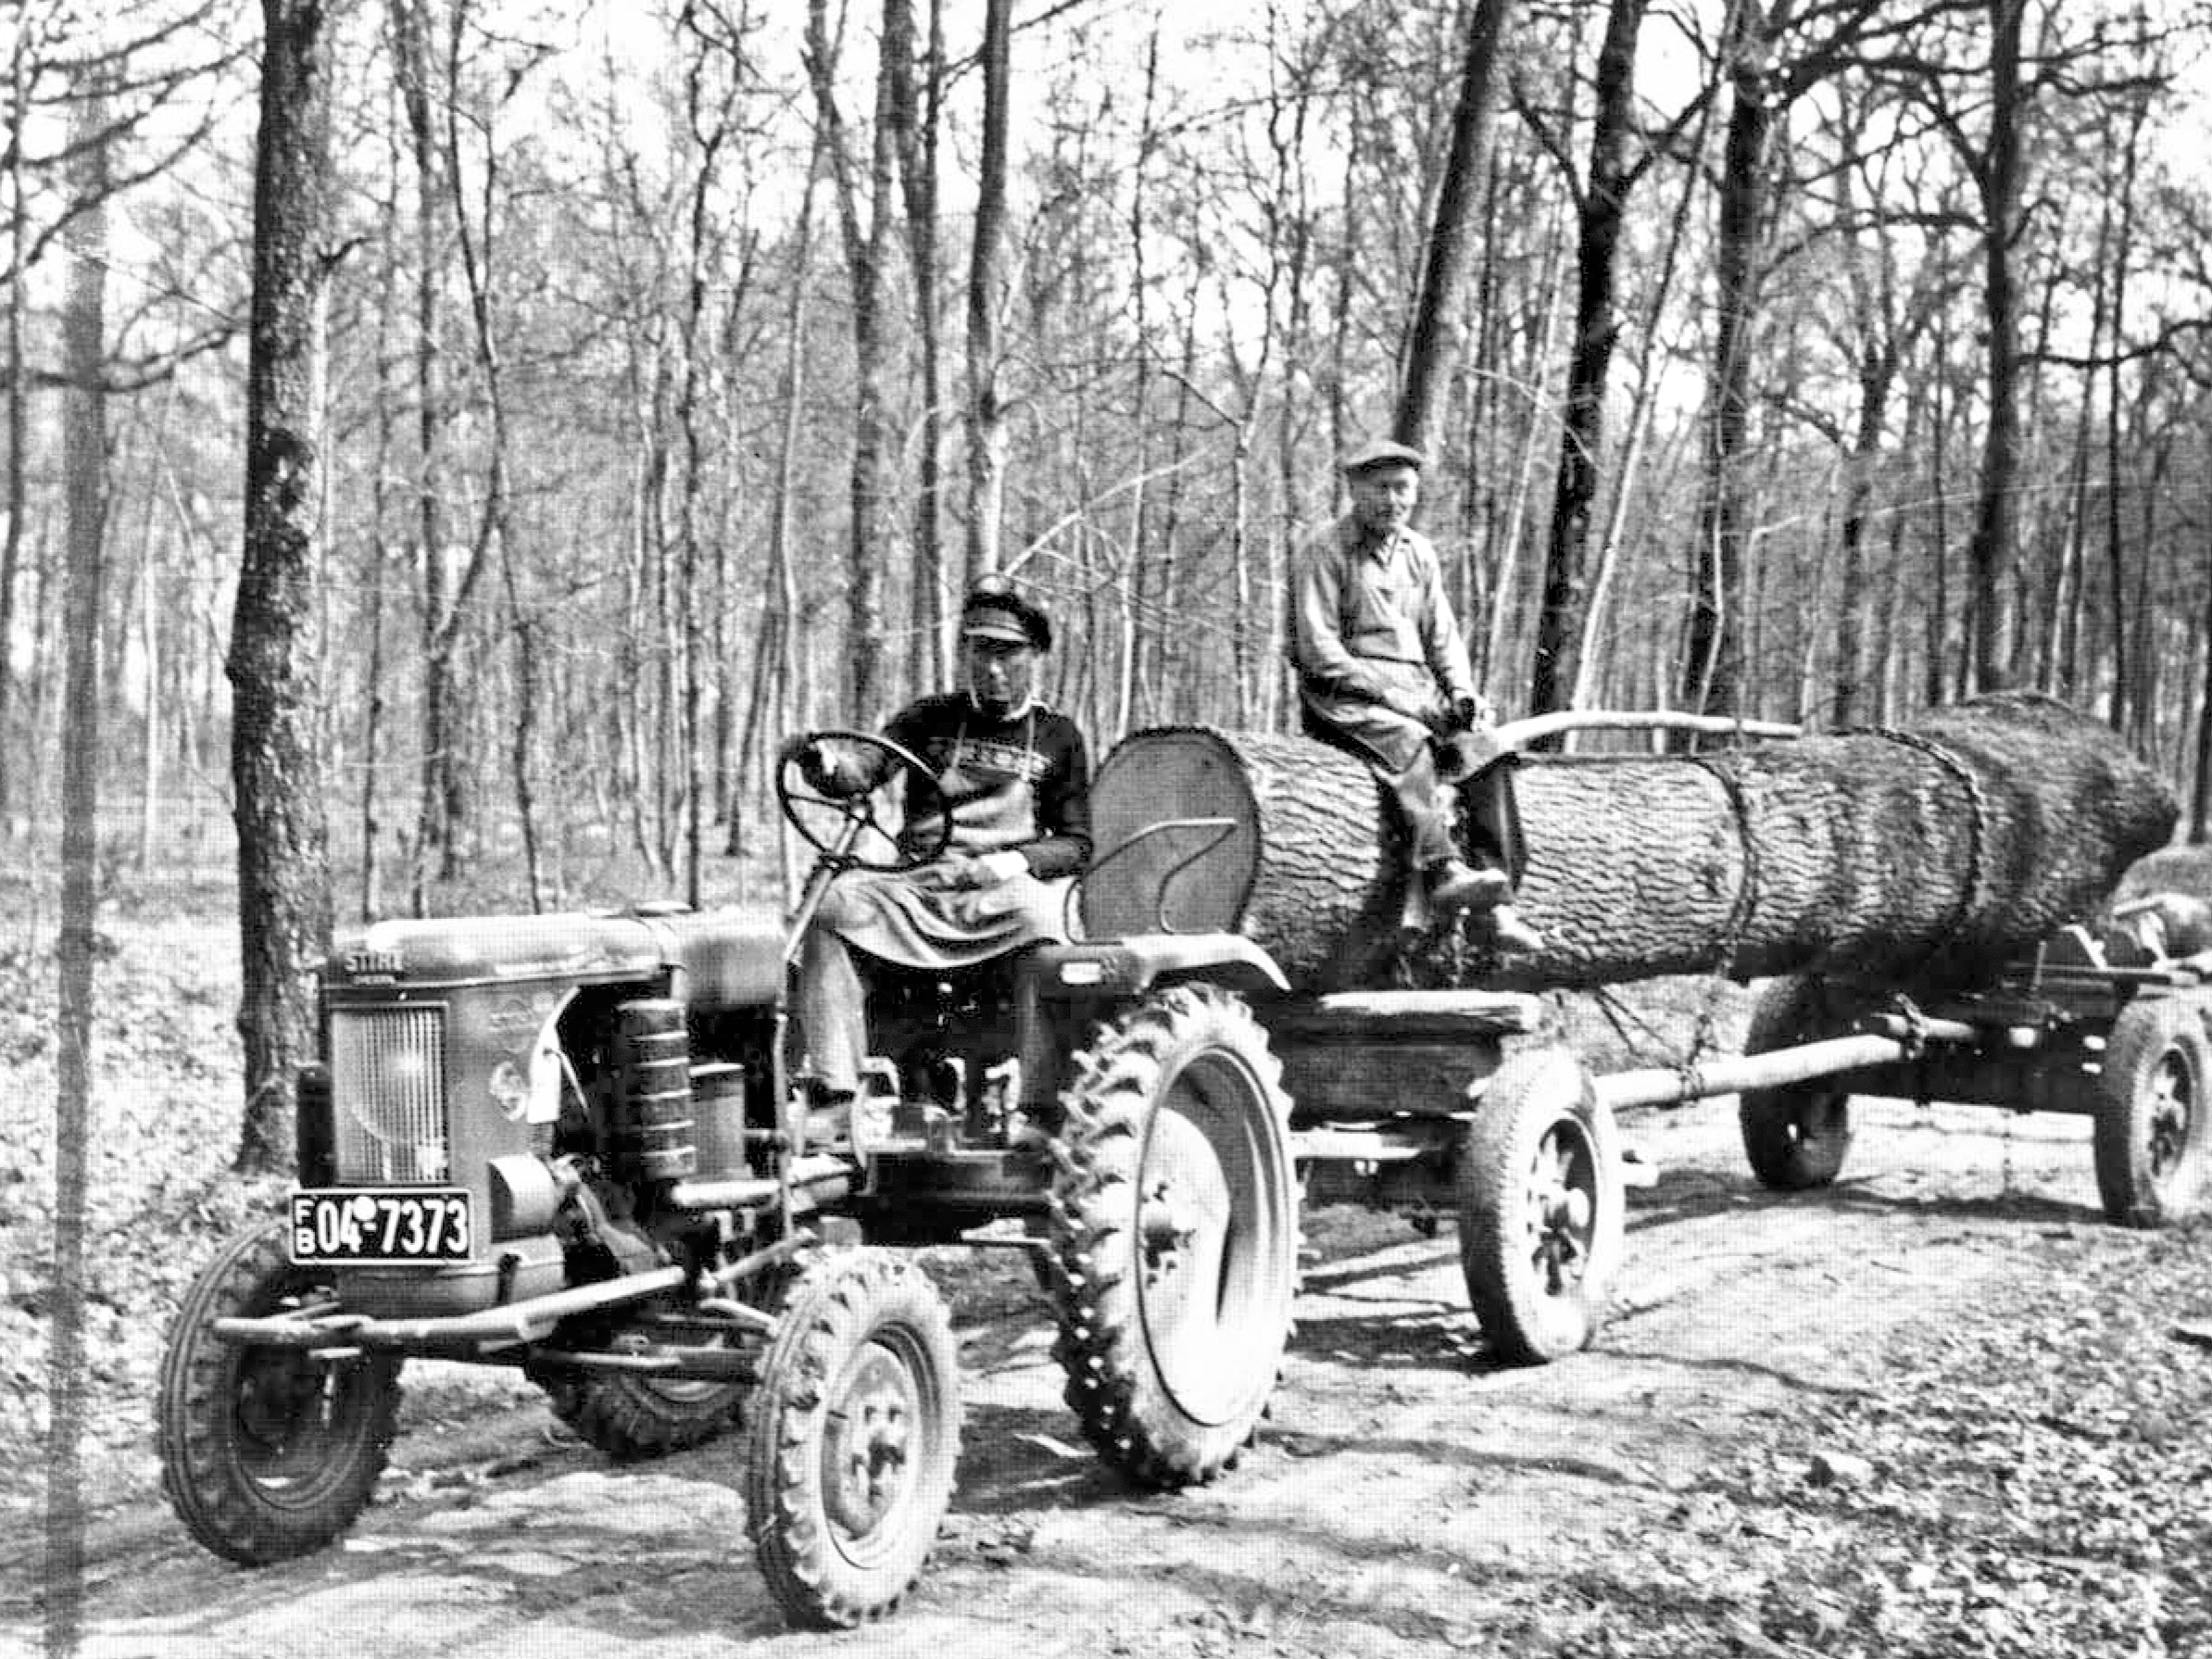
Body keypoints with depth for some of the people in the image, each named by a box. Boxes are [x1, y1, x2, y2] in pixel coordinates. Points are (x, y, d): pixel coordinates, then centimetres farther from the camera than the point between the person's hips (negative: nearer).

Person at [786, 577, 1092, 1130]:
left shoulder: (1057, 736, 12)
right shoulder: (930, 719, 15)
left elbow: (1076, 844, 9)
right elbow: (864, 768, -2)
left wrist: (1009, 863, -10)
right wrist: (825, 760, -27)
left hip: (1004, 893, -2)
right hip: (916, 885, 2)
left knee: (1041, 918, -36)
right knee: (834, 902, -27)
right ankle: (836, 1094, -29)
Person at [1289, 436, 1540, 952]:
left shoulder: (1419, 553, 18)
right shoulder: (1325, 552, -3)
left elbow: (1443, 637, 19)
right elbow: (1318, 650, -10)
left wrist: (1462, 693, 0)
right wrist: (1388, 693, -17)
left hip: (1415, 692, 6)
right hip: (1341, 696, -6)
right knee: (1407, 741, -35)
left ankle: (1501, 903, -23)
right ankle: (1442, 871, -44)